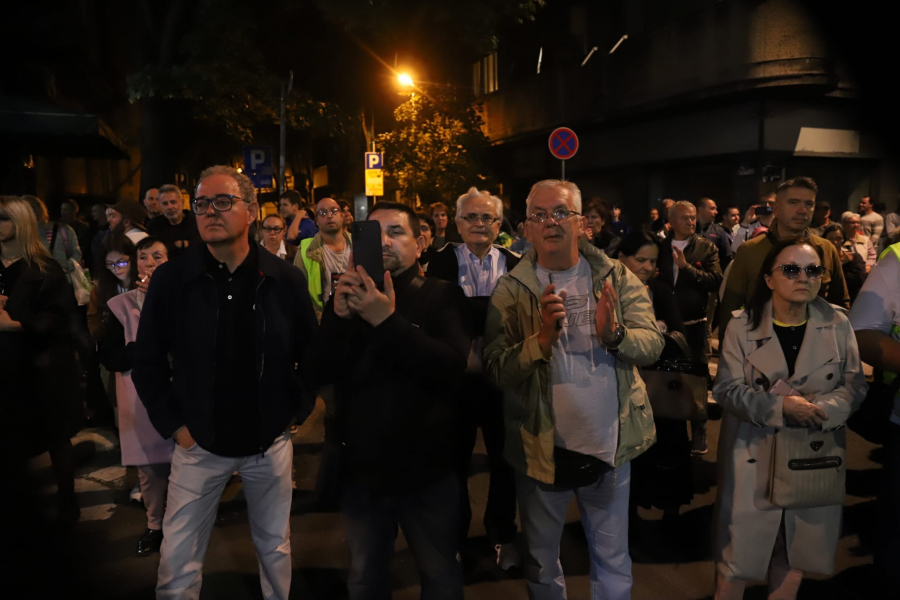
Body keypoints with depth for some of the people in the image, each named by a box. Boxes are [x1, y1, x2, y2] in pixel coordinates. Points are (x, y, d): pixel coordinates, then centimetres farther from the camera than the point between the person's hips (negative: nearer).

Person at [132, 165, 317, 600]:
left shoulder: (285, 280, -7)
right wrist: (173, 425, -4)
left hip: (271, 442, 1)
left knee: (275, 549, 18)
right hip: (200, 444, 0)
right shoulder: (170, 279, -8)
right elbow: (147, 362, -1)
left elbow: (312, 352, 3)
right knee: (177, 562, 8)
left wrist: (297, 411, 0)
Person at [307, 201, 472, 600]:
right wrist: (340, 316, -25)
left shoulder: (442, 296, -9)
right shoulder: (347, 297, 1)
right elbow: (319, 372, -8)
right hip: (361, 467, 3)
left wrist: (387, 320, -31)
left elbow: (455, 366, -24)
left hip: (427, 469, -3)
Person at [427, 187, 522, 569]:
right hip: (457, 375, -1)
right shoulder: (442, 262, -4)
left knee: (504, 459, 16)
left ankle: (502, 534, 38)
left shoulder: (515, 265, -1)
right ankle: (454, 534, 37)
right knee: (455, 459, 15)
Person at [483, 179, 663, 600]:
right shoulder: (511, 289, -9)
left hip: (610, 444, 1)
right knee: (541, 564, 21)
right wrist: (542, 338, -31)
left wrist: (614, 334, -29)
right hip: (541, 448, -1)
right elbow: (495, 369, -15)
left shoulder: (617, 277, -3)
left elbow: (652, 344, -9)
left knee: (614, 564, 21)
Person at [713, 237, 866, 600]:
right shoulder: (742, 326, -7)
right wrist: (782, 406, -23)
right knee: (737, 551, 3)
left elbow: (854, 386, 0)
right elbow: (727, 389, -10)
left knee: (795, 553, 16)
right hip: (754, 452, -2)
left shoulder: (838, 325, -1)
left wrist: (822, 410, -19)